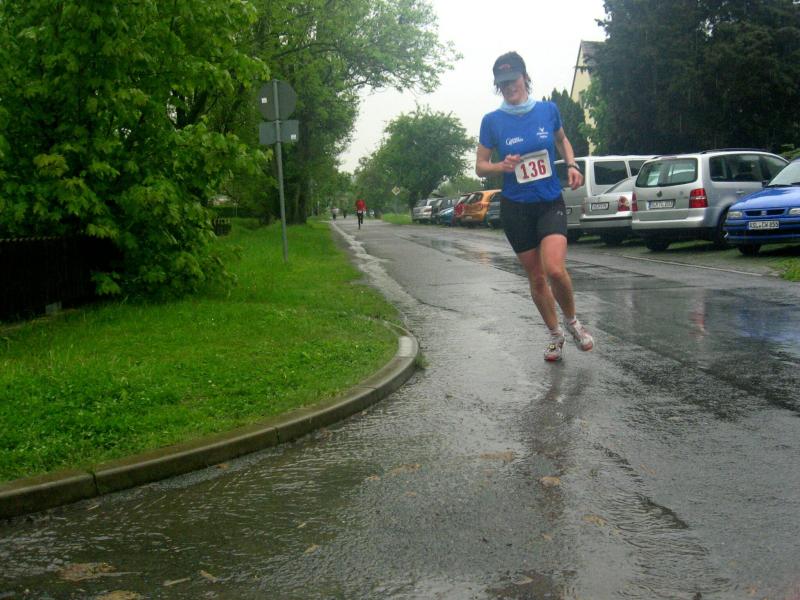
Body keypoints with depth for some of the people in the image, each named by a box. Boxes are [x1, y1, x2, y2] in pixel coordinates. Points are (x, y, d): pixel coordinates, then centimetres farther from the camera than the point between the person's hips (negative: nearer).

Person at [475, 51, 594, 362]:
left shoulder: (548, 110, 0)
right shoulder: (492, 121, -4)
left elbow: (562, 141, 19)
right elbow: (480, 166, 3)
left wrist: (571, 165, 1)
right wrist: (502, 166, -18)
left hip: (551, 203, 0)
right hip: (515, 208, 0)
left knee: (555, 269, -21)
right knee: (536, 277, 7)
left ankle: (572, 320, 8)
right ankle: (555, 334, 28)